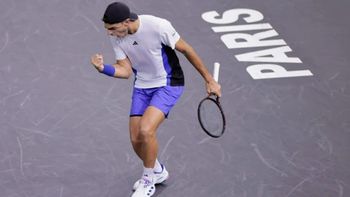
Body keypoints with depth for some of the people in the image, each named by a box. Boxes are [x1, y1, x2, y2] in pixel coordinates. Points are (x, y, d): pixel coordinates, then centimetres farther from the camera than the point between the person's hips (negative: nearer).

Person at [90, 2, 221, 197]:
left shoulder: (157, 26, -27)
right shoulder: (116, 37, -11)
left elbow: (186, 50, -14)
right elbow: (125, 70, -6)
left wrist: (210, 80, -7)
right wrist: (103, 68, -28)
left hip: (168, 85, -6)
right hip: (142, 87, 6)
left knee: (146, 131, -23)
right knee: (136, 139, 1)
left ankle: (148, 181, 0)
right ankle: (157, 171, 33)